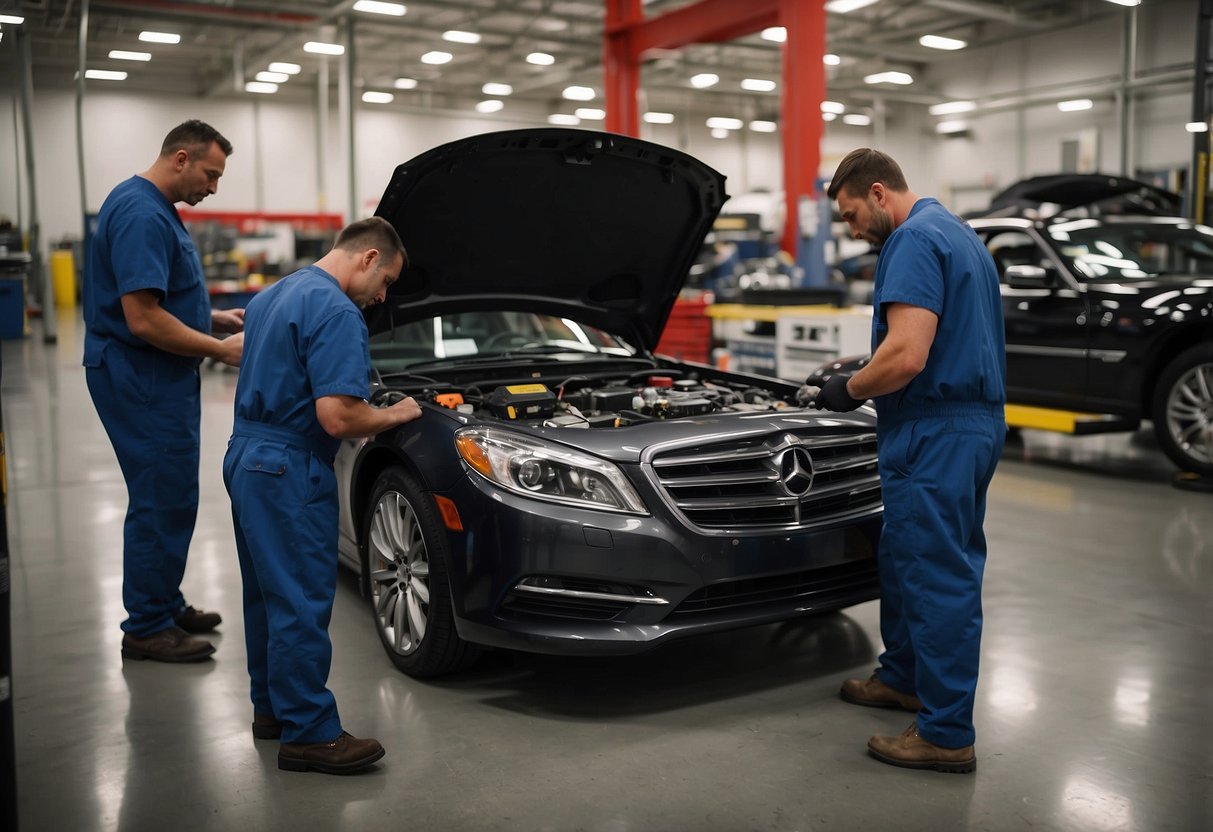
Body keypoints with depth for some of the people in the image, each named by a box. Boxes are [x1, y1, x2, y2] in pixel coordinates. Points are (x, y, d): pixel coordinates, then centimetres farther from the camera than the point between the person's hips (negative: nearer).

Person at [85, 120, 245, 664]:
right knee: (163, 500, -4)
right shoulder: (142, 214, -19)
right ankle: (147, 628, 7)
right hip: (142, 379, -11)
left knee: (169, 497, 17)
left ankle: (165, 604, 29)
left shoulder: (155, 209, 15)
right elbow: (143, 319, -25)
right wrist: (220, 350, -17)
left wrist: (215, 318, 11)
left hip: (157, 379, 11)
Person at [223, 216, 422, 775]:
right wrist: (394, 416, -7)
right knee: (302, 602, -3)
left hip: (245, 457, 10)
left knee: (267, 593, 18)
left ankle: (272, 707, 30)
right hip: (289, 473, -10)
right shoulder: (337, 313, -17)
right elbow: (336, 417, -25)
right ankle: (308, 733, 5)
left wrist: (362, 419, 17)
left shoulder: (272, 296, 14)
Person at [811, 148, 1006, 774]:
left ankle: (947, 734, 6)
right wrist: (863, 376, 19)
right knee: (902, 557, 21)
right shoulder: (958, 234, 19)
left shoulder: (915, 241, -15)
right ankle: (904, 676, 37)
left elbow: (906, 356, -26)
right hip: (975, 422, 11)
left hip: (936, 433, -11)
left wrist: (849, 390, -9)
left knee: (936, 573, -3)